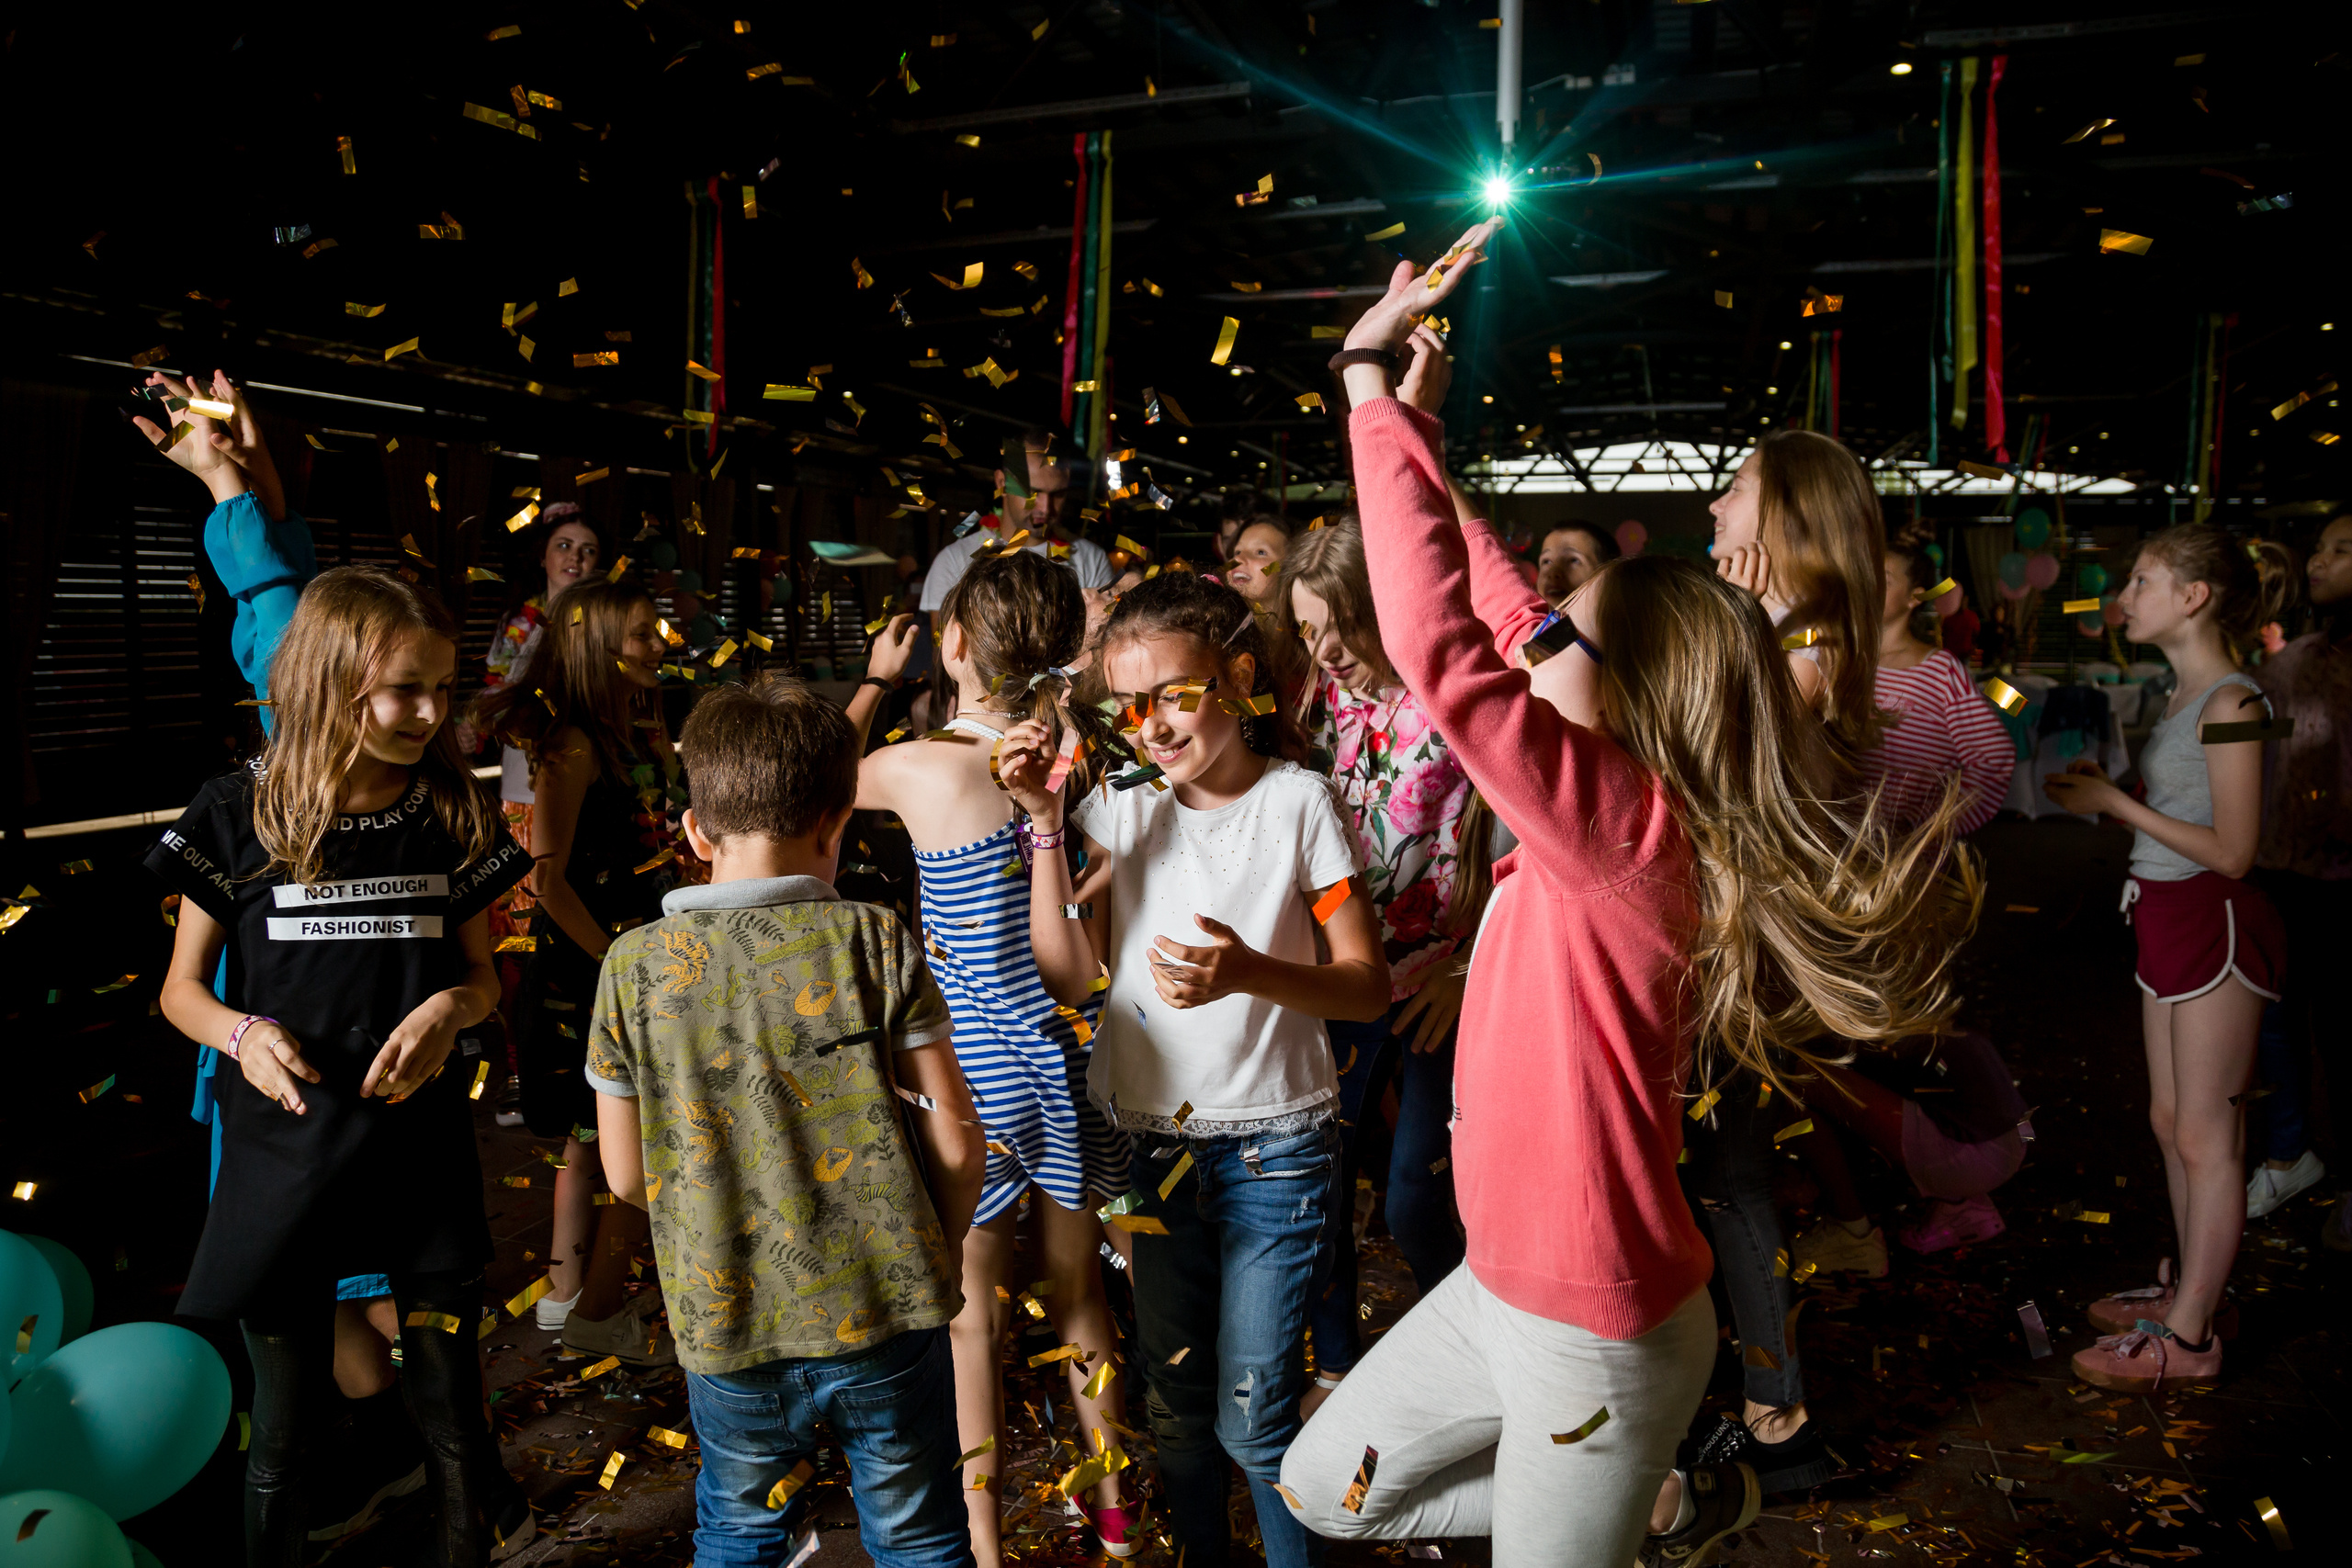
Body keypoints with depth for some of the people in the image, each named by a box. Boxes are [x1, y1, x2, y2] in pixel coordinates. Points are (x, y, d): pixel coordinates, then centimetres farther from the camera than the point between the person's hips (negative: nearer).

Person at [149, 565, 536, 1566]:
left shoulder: (454, 816, 2)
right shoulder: (238, 816, -4)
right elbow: (181, 989, 4)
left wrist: (448, 1007, -13)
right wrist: (243, 1033, -17)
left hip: (422, 1146, 1)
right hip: (283, 1148, -1)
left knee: (450, 1414, 9)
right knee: (283, 1434, 11)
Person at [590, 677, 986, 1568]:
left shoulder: (633, 967, -6)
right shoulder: (874, 942, -10)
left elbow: (627, 1176, 2)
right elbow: (955, 1144, -10)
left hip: (727, 1329, 2)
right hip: (885, 1323, -1)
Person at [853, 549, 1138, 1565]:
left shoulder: (919, 769, -15)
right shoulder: (1079, 755, -6)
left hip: (976, 1062, -4)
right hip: (1071, 1051, 4)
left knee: (975, 1313, 11)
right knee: (1076, 1287, 21)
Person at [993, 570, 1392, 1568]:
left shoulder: (1296, 801, -8)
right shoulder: (1117, 809, 2)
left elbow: (1367, 988, -8)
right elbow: (1066, 979, -7)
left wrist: (1250, 974, -26)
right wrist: (1045, 822, -11)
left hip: (1271, 1146, -4)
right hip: (1148, 1139, 4)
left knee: (1253, 1421, 1)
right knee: (1176, 1403, 18)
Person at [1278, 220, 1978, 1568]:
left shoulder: (1627, 823, -25)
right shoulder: (1621, 817, -2)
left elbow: (1443, 648, -35)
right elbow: (1498, 607, 6)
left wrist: (1372, 385, -28)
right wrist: (1413, 427, 9)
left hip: (1593, 1330, -8)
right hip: (1511, 1288, 8)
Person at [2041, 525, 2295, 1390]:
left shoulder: (2231, 703, -18)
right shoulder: (2186, 693, 10)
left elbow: (2231, 850, -20)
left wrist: (2115, 802, -17)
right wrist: (2101, 782, 2)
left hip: (2213, 926, -9)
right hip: (2168, 921, 9)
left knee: (2205, 1137, 0)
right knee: (2171, 1123, 17)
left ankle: (2188, 1336, 11)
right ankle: (2191, 1292, 30)